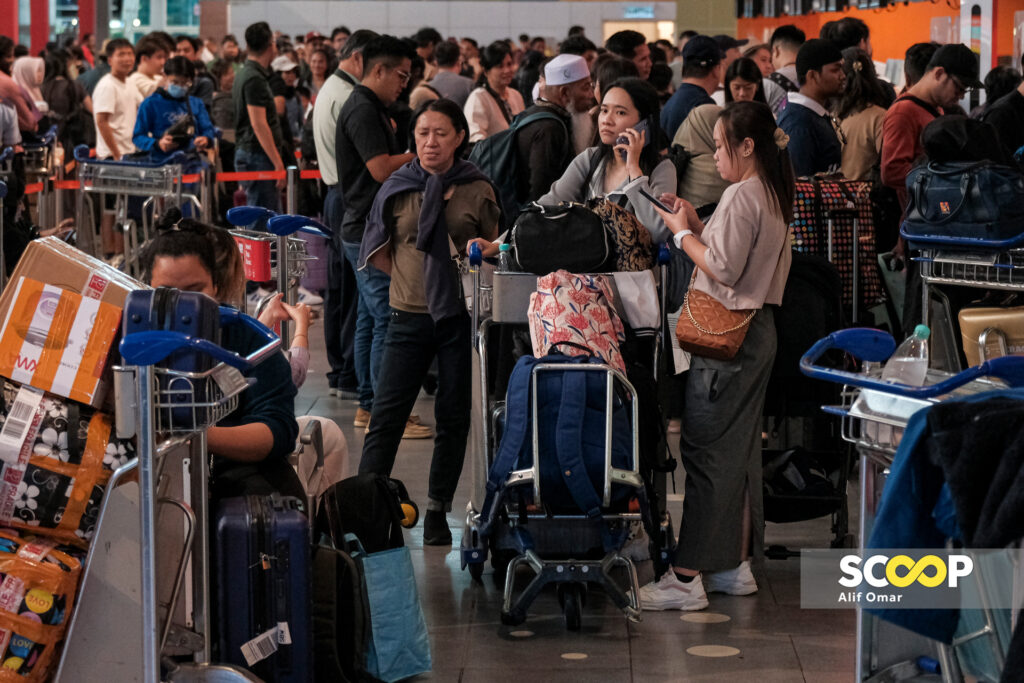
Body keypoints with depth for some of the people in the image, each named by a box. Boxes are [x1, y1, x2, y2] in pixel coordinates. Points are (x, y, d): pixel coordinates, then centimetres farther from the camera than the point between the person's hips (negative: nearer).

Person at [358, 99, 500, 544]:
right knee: (387, 414, -4)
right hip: (410, 316, 0)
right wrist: (417, 275, 2)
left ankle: (437, 512, 16)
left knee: (454, 416, 6)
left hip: (461, 314, 0)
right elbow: (379, 251, 13)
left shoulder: (477, 191, 2)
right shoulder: (397, 188, 4)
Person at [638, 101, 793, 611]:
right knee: (739, 449, 14)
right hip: (756, 330, 10)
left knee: (706, 449, -9)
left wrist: (682, 233, -7)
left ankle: (688, 577, -9)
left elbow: (723, 269, -20)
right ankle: (736, 565, 20)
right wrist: (697, 225, 11)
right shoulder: (773, 195, 14)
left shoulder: (741, 195, -16)